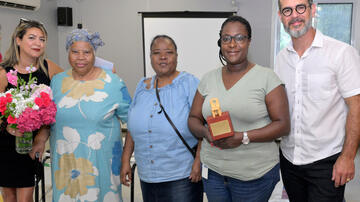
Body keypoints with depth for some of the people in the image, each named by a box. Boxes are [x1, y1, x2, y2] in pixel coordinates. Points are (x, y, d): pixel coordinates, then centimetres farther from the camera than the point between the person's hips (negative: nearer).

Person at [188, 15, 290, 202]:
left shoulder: (266, 78, -8)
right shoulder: (209, 79, 5)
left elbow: (282, 124, -10)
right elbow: (193, 119, 10)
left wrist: (243, 137, -21)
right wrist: (205, 132, -13)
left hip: (254, 175, -3)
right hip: (213, 170, 4)